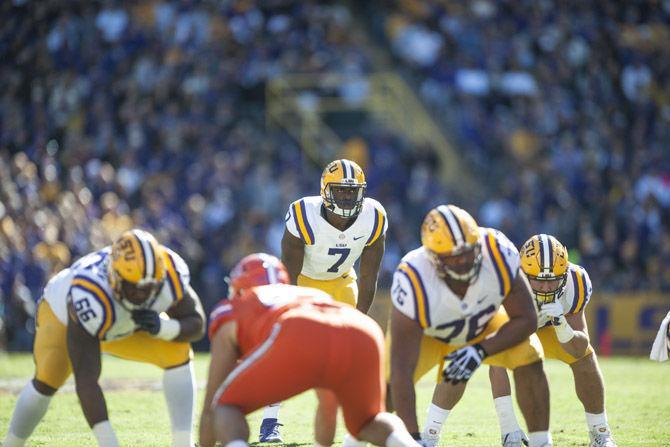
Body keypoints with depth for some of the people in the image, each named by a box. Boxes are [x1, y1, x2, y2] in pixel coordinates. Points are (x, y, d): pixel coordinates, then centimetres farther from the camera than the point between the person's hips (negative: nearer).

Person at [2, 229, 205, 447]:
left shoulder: (170, 272, -35)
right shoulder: (87, 298, -47)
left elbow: (196, 324, -16)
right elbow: (86, 380, -48)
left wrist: (161, 327, -40)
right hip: (62, 314, -4)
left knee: (178, 353, -16)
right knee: (47, 380, -26)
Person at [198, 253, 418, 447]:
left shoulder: (232, 313, 36)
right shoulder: (315, 296, 47)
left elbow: (211, 407, 35)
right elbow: (329, 400, 55)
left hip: (299, 338, -4)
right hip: (363, 335, 4)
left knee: (228, 407, 17)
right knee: (369, 421, 30)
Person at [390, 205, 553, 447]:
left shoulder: (498, 253, -37)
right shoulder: (413, 283, -43)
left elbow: (525, 320, -23)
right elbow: (401, 368, -43)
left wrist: (481, 352, -37)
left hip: (484, 322, 2)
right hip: (427, 333, -2)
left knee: (529, 358, -21)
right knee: (389, 385, -19)